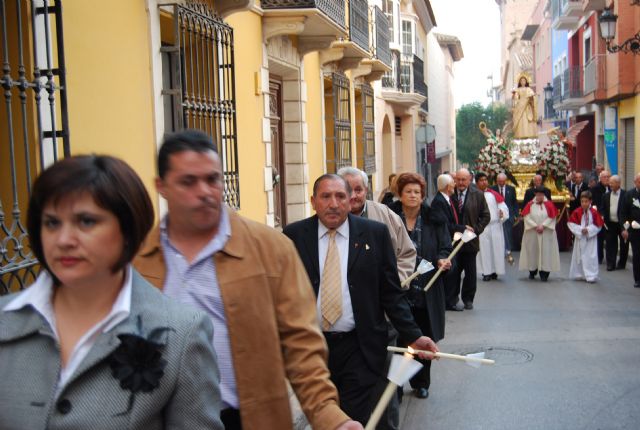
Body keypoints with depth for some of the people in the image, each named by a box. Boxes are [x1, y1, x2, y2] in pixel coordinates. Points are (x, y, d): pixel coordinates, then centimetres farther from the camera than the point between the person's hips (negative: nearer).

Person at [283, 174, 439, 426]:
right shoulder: (294, 235, -1)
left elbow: (391, 292, 1)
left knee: (357, 421, 1)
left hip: (359, 349, -1)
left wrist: (413, 336, -5)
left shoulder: (375, 233, -1)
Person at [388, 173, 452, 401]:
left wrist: (443, 260, -16)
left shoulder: (433, 220, 3)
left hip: (426, 293, 2)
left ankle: (421, 382, 28)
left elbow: (445, 247, 4)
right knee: (400, 340, 1)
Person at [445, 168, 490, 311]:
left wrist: (476, 229, -6)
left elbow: (486, 216, 5)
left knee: (470, 272, 11)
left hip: (470, 239, 2)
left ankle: (468, 299, 25)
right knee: (452, 271, 0)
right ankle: (451, 300, 8)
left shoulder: (478, 195, 1)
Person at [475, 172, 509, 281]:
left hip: (495, 226, 1)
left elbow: (503, 206, 2)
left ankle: (494, 270, 13)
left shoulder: (494, 194, 5)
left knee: (496, 248, 3)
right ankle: (486, 272, 6)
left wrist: (502, 213, -17)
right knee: (484, 249, 0)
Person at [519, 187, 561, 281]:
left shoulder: (549, 205, 2)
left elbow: (551, 218, -3)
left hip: (546, 233, -1)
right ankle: (532, 272, 13)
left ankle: (544, 273, -4)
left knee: (545, 251, -5)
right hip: (532, 233, 1)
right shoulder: (530, 205, 3)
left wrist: (543, 226, -14)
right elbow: (526, 217, -4)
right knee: (532, 251, 2)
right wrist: (535, 226, -13)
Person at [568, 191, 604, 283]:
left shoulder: (594, 212, -8)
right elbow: (571, 223, -7)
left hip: (591, 238, -1)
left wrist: (588, 230, -16)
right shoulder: (577, 212, -7)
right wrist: (580, 230, -15)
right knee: (579, 256, 10)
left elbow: (598, 225, -5)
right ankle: (579, 274, 22)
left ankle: (591, 276, 2)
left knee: (591, 257, -3)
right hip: (580, 238, 1)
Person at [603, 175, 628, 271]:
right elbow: (603, 209, 9)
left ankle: (621, 264, 20)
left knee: (623, 245, 8)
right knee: (610, 244, 2)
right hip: (610, 224, 3)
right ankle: (611, 264, 7)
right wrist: (604, 220, -4)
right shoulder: (606, 196, 6)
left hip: (622, 224, -3)